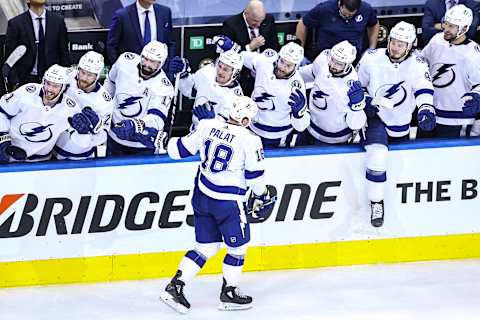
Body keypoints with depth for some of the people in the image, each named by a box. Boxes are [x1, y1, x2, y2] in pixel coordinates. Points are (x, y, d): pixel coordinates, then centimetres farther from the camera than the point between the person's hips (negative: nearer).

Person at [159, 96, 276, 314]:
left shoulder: (207, 126, -3)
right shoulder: (250, 140, -15)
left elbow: (183, 149, 7)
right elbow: (255, 176, -7)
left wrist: (169, 143, 29)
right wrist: (262, 197, 11)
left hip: (201, 196, 6)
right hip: (227, 202, -6)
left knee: (206, 245, 17)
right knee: (237, 246, 14)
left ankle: (175, 287, 10)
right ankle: (229, 293, 23)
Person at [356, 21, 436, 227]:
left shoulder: (416, 64, -11)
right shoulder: (372, 59, -12)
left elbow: (424, 89, -24)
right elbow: (356, 84, 4)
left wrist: (426, 109, -43)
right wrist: (364, 100, -11)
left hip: (400, 125, 4)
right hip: (376, 118, -4)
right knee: (378, 154, -27)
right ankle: (376, 202, -16)